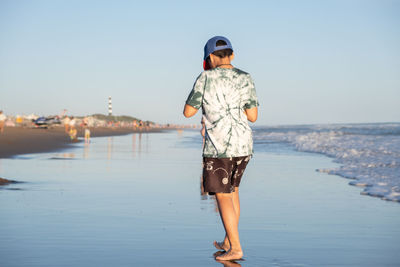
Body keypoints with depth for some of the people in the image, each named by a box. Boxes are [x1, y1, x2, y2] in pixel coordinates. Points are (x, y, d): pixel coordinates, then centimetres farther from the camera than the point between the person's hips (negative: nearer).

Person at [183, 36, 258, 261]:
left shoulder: (206, 78, -7)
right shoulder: (246, 79, 3)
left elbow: (188, 112, -1)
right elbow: (253, 116, 3)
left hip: (219, 147, -5)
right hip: (244, 145, 5)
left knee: (223, 196, 1)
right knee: (232, 189, 20)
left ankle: (235, 248, -1)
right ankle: (228, 242, 26)